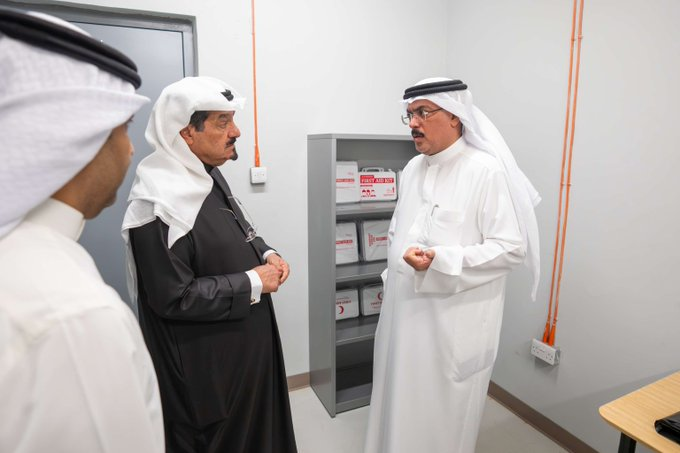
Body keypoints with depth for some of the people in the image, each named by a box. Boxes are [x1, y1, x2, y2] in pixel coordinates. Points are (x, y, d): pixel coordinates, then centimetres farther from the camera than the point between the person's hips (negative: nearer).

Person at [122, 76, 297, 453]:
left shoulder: (209, 175, 4)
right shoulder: (159, 205, -26)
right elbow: (174, 298, -26)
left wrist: (265, 254, -2)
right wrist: (253, 284, -21)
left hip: (249, 339, 9)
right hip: (207, 361, -9)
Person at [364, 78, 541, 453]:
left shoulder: (487, 170, -15)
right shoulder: (413, 169, 8)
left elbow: (511, 248, -17)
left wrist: (440, 261, -25)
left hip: (456, 317, -6)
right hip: (406, 308, 7)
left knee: (443, 409, 11)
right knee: (400, 400, 19)